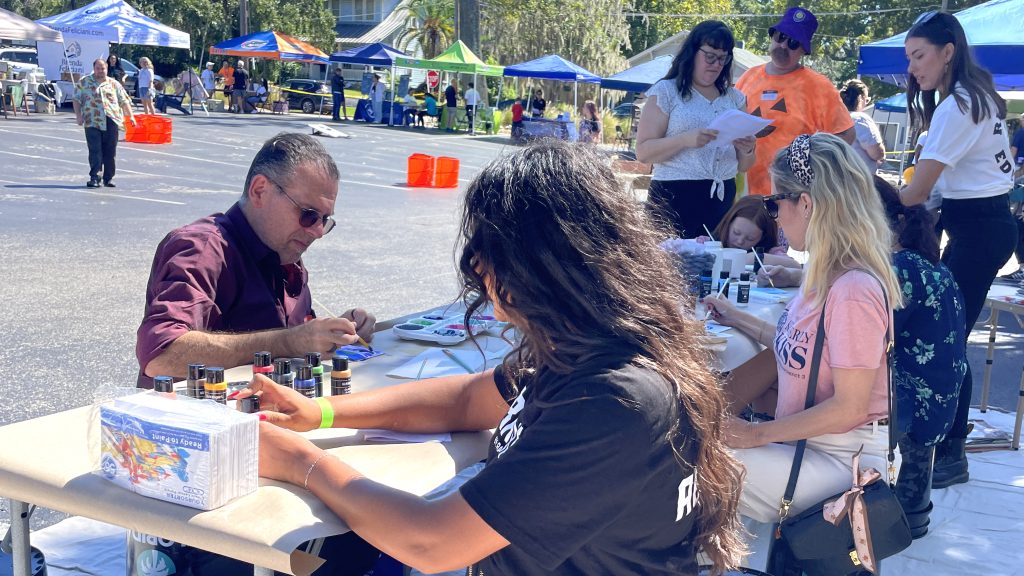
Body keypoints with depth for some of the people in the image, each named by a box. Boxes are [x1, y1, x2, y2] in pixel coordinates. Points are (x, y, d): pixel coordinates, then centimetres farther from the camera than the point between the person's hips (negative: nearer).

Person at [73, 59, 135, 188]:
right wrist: (78, 115, -3)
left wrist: (130, 116, 5)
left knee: (110, 151, 3)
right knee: (95, 150, -7)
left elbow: (124, 101, 14)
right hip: (92, 123, -1)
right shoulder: (84, 82, 11)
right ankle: (94, 178, -6)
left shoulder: (114, 84, 15)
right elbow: (76, 100, 9)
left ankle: (109, 178, 11)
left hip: (111, 122, 1)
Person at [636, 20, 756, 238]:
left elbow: (742, 166, 16)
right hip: (674, 198, -4)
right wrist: (685, 140, -21)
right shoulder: (666, 91, 1)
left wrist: (747, 150, -6)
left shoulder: (734, 98, 14)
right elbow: (643, 152, -8)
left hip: (723, 198, 4)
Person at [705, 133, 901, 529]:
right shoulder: (825, 274, 5)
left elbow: (849, 408, -23)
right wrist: (737, 319, 24)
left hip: (843, 459, -9)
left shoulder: (853, 290, -25)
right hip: (810, 441, 9)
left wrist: (757, 434, -19)